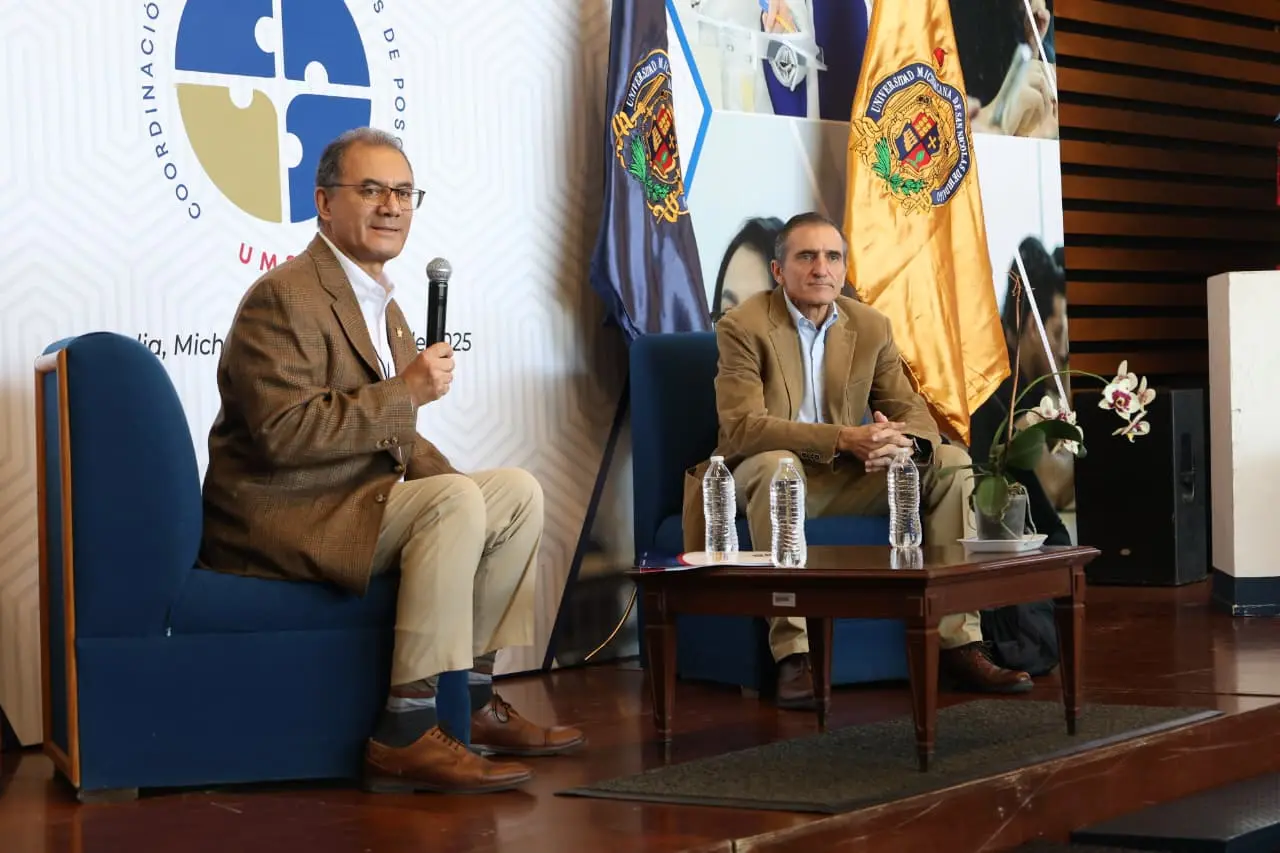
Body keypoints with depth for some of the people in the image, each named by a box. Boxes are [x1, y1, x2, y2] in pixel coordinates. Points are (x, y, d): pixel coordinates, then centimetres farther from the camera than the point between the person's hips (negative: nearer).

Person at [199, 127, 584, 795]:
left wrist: (455, 486, 6)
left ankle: (470, 697, 11)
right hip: (277, 516, -10)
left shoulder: (380, 301, 18)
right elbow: (283, 433, -26)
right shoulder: (284, 299, -15)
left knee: (519, 493, 8)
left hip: (355, 500, 10)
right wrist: (406, 392, -21)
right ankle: (406, 735, -28)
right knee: (454, 503, -28)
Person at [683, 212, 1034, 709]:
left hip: (846, 478, 5)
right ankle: (793, 655, -39)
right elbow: (742, 426, -23)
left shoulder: (871, 327, 4)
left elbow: (913, 411, 2)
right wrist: (843, 438, -33)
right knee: (776, 464, -38)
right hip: (763, 476, -5)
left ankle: (959, 643, -12)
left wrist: (903, 440, -26)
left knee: (951, 462, -10)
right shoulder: (743, 327, -12)